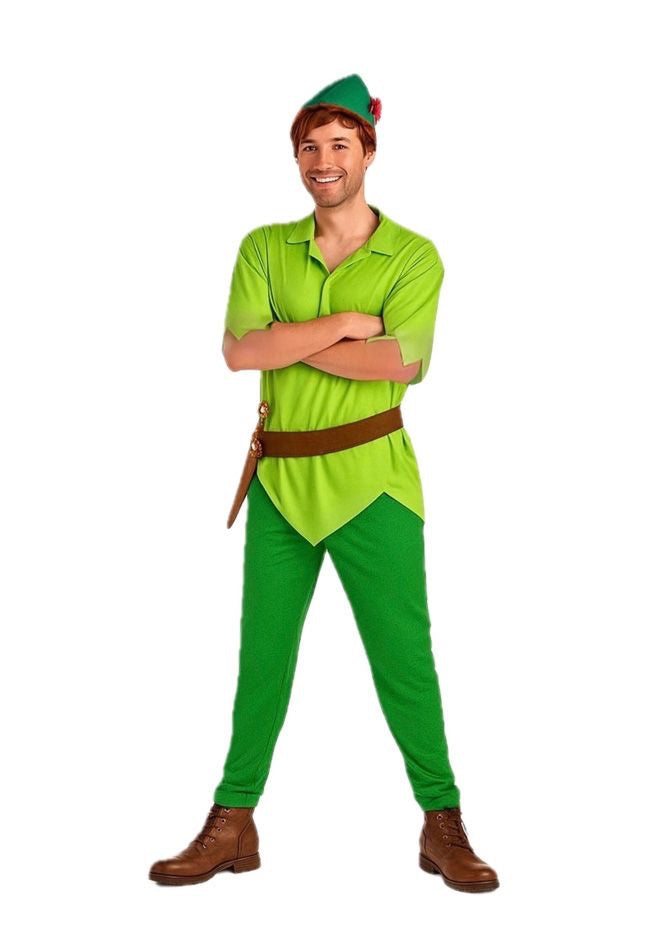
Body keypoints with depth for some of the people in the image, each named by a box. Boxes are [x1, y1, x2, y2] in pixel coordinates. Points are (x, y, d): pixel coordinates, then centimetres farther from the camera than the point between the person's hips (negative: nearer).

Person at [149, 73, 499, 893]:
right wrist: (344, 324, -12)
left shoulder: (414, 256, 1)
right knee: (261, 655, 9)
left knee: (403, 654, 0)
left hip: (370, 480, -3)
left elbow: (400, 362, -14)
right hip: (279, 479, 3)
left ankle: (443, 825, 12)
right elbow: (240, 351, -7)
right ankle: (232, 825, 19)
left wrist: (284, 344, -10)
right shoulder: (264, 249, 8)